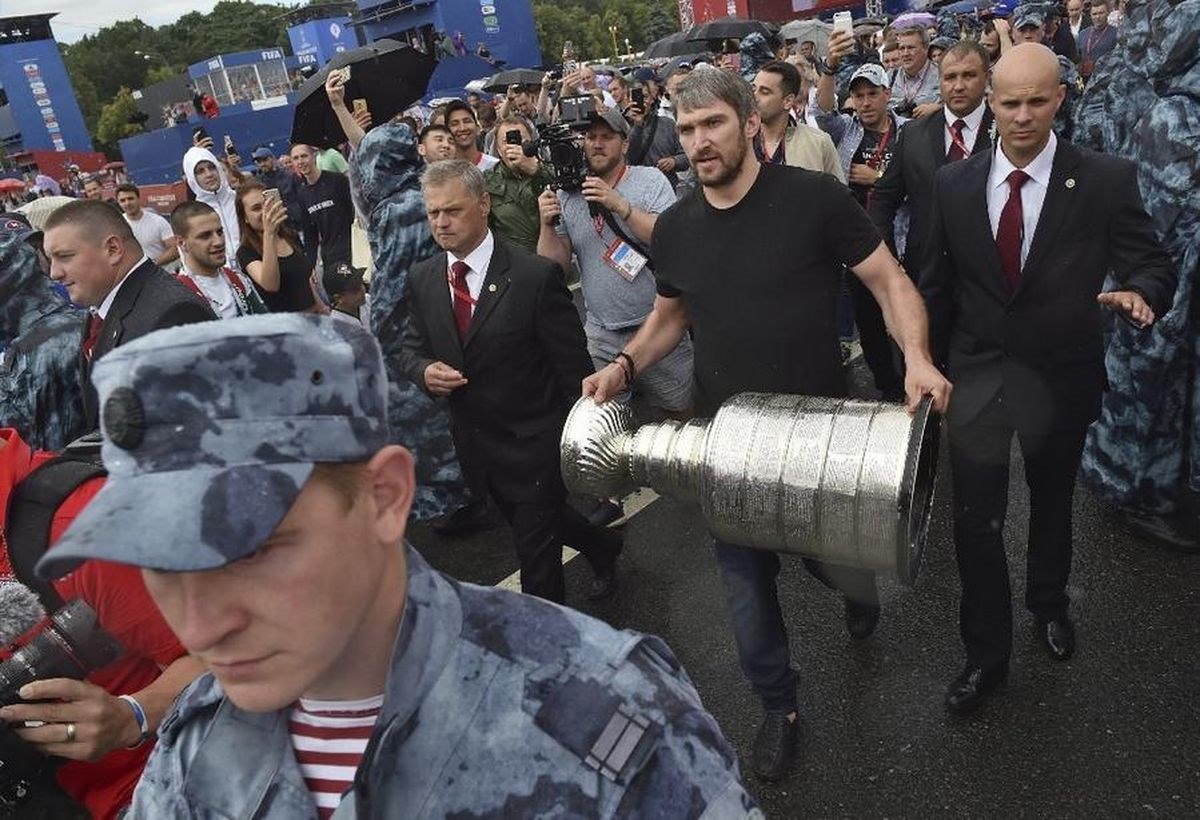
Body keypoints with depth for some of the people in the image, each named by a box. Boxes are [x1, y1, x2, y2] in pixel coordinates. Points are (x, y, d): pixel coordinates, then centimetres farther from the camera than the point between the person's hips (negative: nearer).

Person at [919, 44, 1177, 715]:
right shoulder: (955, 184, -4)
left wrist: (1140, 292, -33)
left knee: (1052, 504, 22)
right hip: (975, 376, 1)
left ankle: (1049, 602, 51)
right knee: (976, 521, 3)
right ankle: (987, 654, 23)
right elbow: (939, 283, 4)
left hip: (1061, 380, 0)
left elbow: (1153, 263, -8)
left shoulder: (1108, 180, -11)